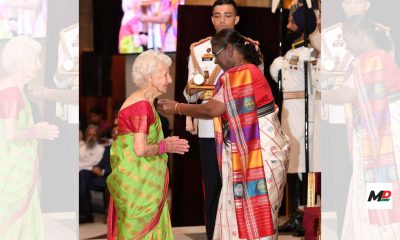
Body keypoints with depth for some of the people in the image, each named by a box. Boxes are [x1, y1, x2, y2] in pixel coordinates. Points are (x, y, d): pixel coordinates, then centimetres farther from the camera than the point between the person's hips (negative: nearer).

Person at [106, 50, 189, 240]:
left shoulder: (145, 103, 11)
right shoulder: (141, 105, -18)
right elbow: (140, 150, -23)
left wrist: (164, 142, 7)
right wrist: (165, 147, -8)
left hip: (145, 181, 9)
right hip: (138, 183, -9)